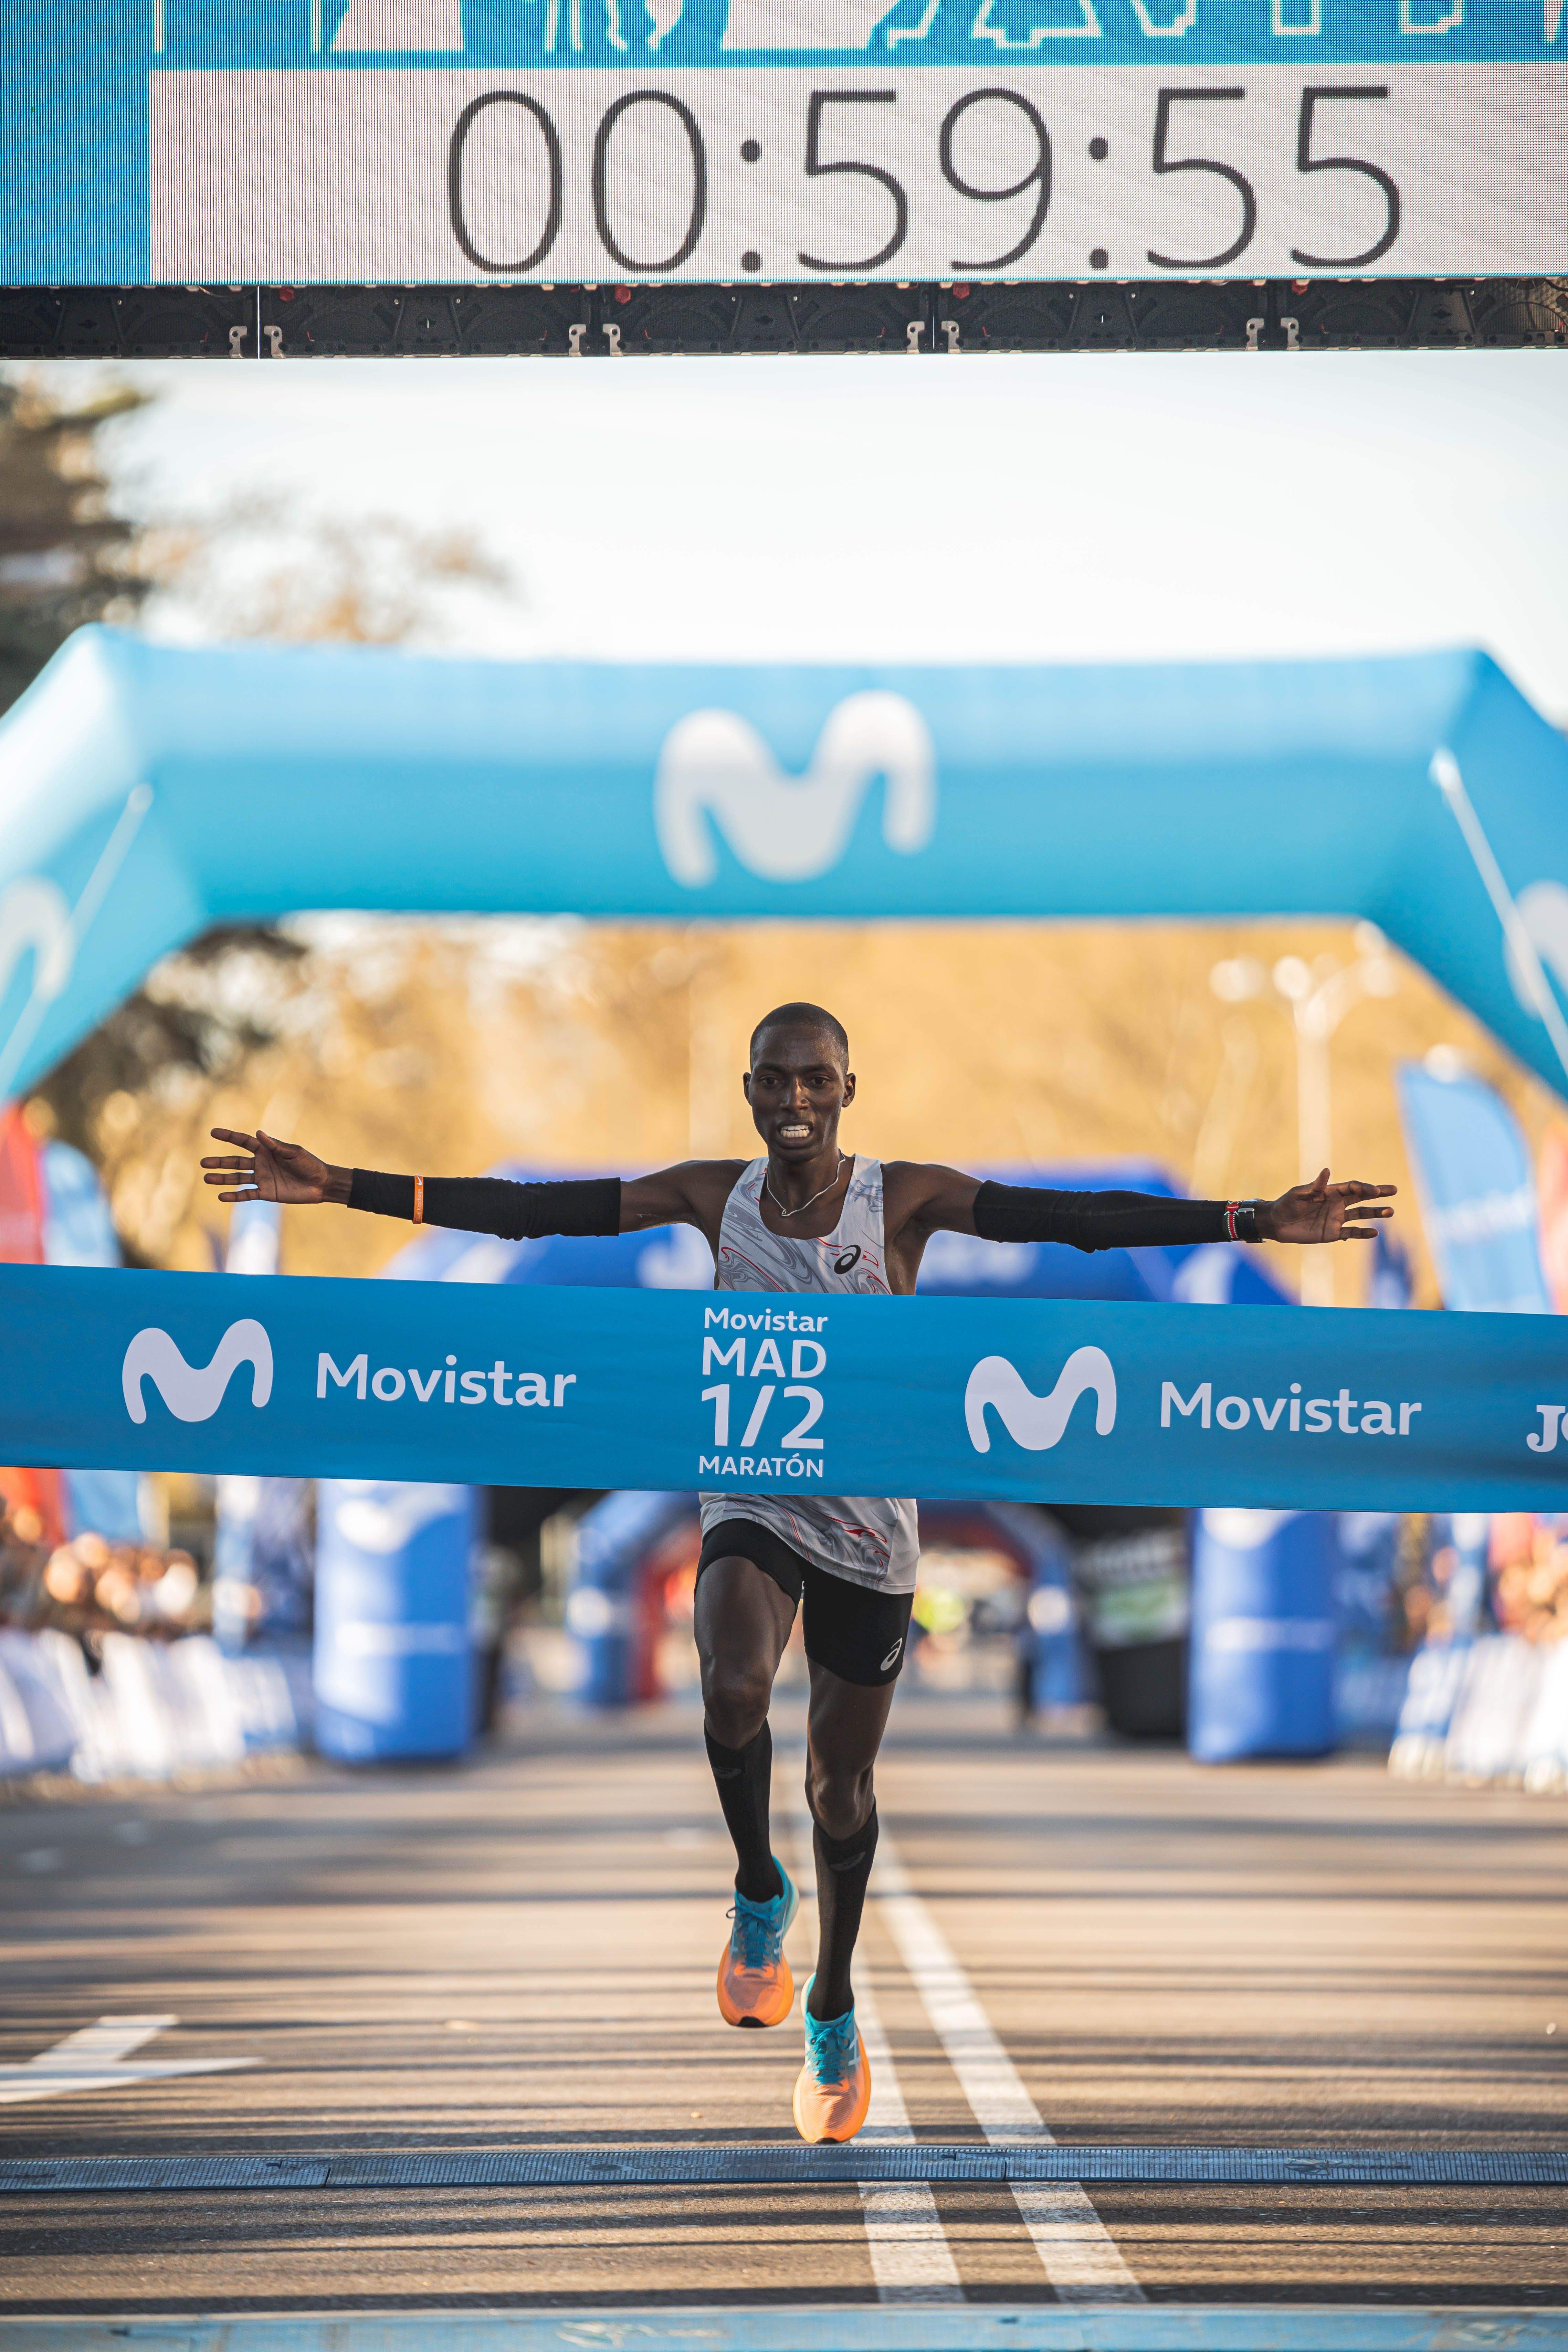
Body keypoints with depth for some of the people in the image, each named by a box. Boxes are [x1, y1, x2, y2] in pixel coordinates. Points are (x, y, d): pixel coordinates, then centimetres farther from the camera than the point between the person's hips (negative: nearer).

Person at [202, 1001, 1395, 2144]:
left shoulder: (905, 1198, -10)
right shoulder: (715, 1196, -4)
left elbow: (1079, 1217, -16)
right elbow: (534, 1209, -4)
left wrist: (1254, 1221, -26)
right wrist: (343, 1187, -8)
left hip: (869, 1526, 0)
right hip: (752, 1504, 1)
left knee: (842, 1789, 7)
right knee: (734, 1692, -29)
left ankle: (833, 2013, 30)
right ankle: (758, 1893, -1)